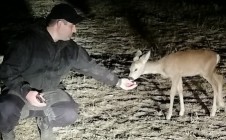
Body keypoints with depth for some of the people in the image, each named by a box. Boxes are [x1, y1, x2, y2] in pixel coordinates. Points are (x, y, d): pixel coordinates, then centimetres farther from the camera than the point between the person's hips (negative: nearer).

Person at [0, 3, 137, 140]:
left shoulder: (71, 48, -2)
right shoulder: (28, 40, -20)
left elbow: (91, 66, 8)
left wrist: (118, 81, 8)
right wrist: (26, 92, -33)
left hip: (48, 93, 5)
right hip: (20, 90, -5)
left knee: (70, 115, -21)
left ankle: (45, 121, 13)